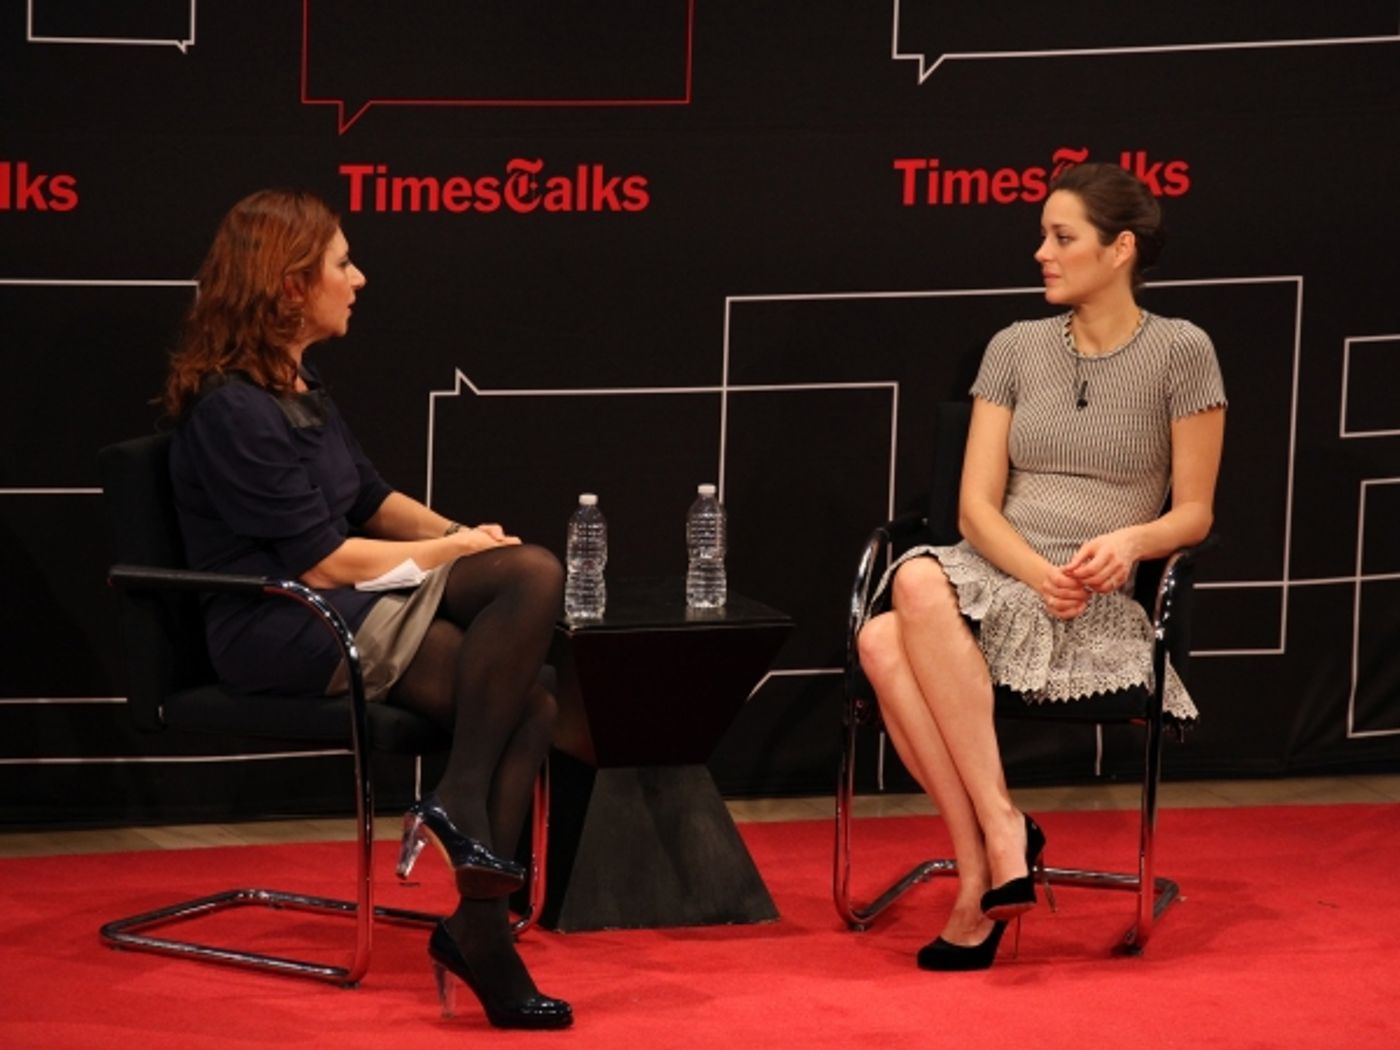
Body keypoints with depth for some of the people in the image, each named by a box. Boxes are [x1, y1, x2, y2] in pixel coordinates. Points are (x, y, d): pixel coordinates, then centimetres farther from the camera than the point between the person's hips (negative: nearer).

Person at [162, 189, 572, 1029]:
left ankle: (480, 924, -17)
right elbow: (323, 560, -16)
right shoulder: (233, 410, -14)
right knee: (533, 576, -24)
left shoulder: (297, 384, 16)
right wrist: (455, 550, -5)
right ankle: (460, 803, -19)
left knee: (531, 704, -15)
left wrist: (465, 537, 4)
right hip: (279, 634, -9)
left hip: (345, 613, 9)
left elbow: (373, 500, 23)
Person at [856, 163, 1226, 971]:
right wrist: (1038, 572, -13)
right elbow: (977, 504, 7)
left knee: (922, 590, -35)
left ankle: (989, 871, -29)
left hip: (1097, 603, -4)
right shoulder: (1016, 349, 14)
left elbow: (1194, 512, 5)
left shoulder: (1180, 352, 4)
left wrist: (1128, 540, -17)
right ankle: (996, 838, -26)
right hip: (994, 573, 4)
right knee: (882, 643, -33)